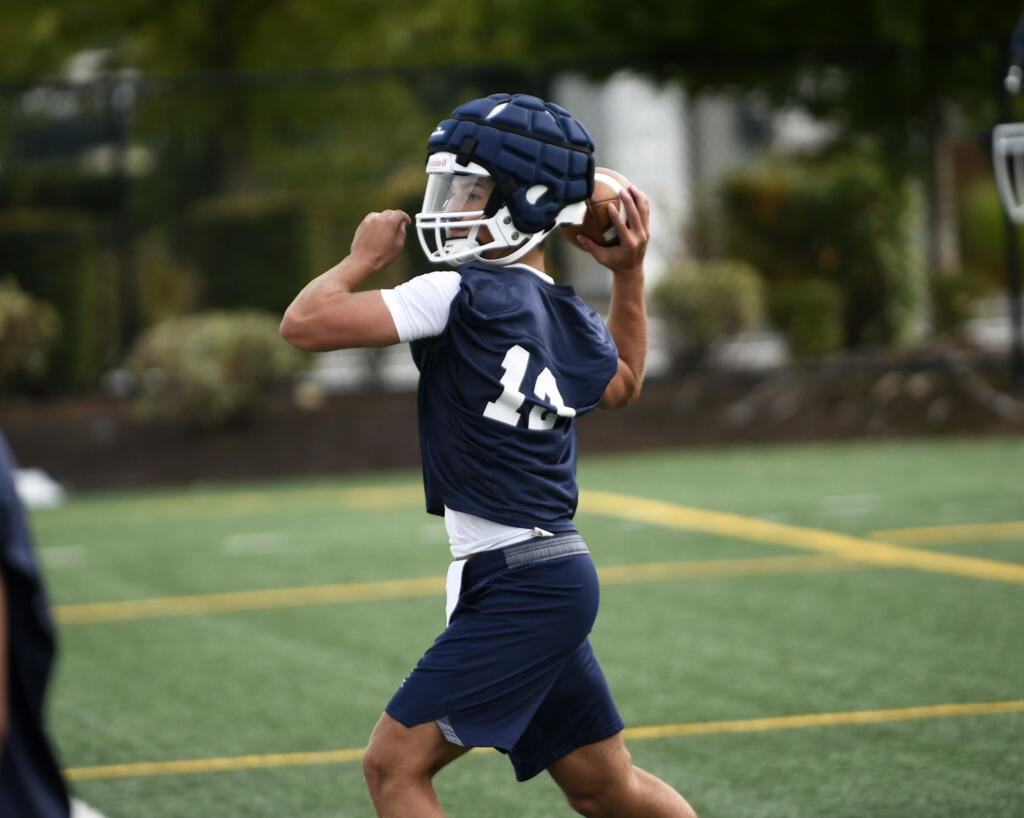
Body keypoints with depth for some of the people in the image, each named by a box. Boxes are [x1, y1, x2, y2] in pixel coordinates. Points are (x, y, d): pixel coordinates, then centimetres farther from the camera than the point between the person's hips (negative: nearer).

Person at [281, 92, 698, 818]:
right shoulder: (568, 317, 10)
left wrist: (364, 258, 1)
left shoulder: (463, 295, -15)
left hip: (516, 582, -9)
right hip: (558, 577, 9)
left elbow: (305, 323, -17)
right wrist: (629, 275, 28)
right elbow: (623, 385, 34)